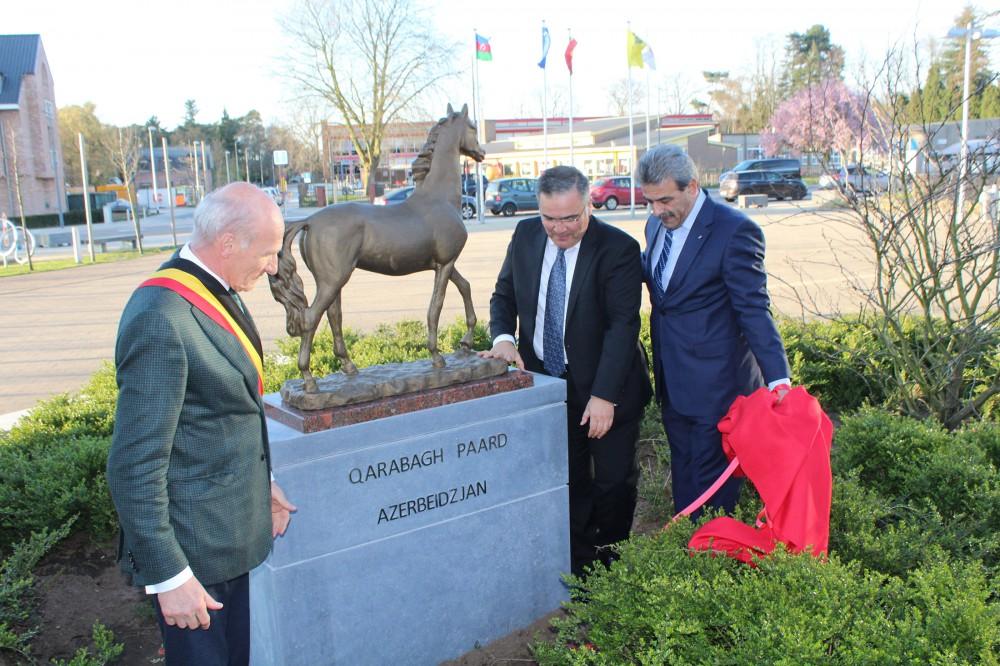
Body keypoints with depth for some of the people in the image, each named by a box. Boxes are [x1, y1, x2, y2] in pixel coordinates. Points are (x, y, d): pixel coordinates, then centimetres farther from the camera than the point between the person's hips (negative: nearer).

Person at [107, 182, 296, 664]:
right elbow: (135, 465, -24)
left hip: (231, 529, 9)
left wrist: (261, 482, 16)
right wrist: (168, 576, -19)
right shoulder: (161, 320, -26)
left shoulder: (213, 291, 2)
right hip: (193, 542, -8)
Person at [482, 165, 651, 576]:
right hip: (548, 384, 4)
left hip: (606, 390, -4)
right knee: (569, 481, 14)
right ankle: (578, 565, 29)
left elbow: (623, 325, -21)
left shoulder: (618, 248, -17)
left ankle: (610, 568, 29)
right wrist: (503, 337, -10)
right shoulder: (525, 236, -1)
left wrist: (604, 395, -26)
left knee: (614, 482, 9)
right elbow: (505, 294, 10)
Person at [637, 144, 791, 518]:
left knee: (711, 478, 3)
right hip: (674, 384, 7)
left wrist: (778, 378, -23)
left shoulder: (734, 230, -16)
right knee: (683, 477, 17)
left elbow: (754, 309, -18)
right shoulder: (656, 226, 7)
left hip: (715, 385, -7)